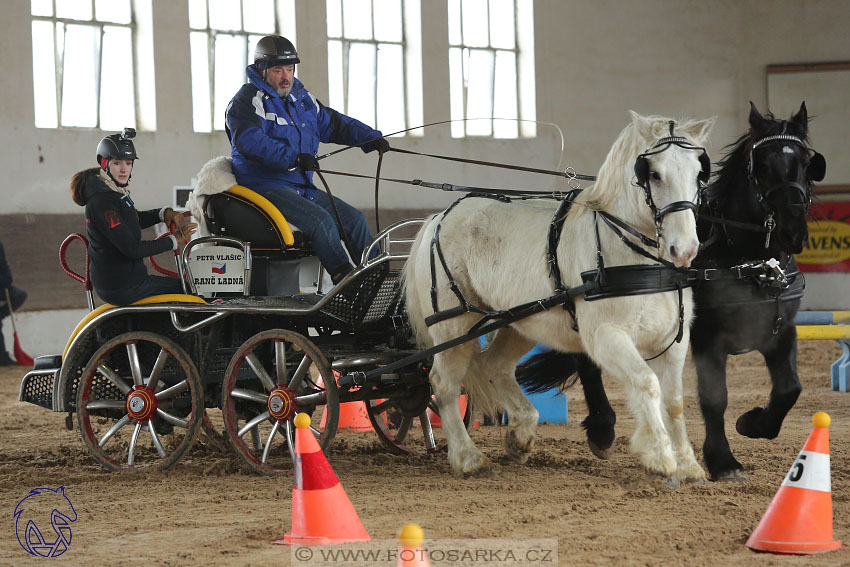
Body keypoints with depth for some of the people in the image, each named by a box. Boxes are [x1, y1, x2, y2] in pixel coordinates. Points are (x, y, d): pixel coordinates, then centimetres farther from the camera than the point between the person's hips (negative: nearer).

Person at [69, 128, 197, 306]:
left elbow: (135, 219, 27)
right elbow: (131, 249, -25)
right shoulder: (102, 200, -21)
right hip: (122, 288, -10)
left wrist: (165, 213, 7)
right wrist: (173, 241, -15)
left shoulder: (115, 192, 10)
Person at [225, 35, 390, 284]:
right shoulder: (247, 101, -8)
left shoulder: (302, 98, 17)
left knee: (355, 219, 0)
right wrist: (293, 157, -35)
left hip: (303, 187, 8)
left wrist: (371, 138, 2)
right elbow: (250, 142, -25)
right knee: (321, 221, -27)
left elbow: (333, 123, 19)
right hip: (264, 186, -8)